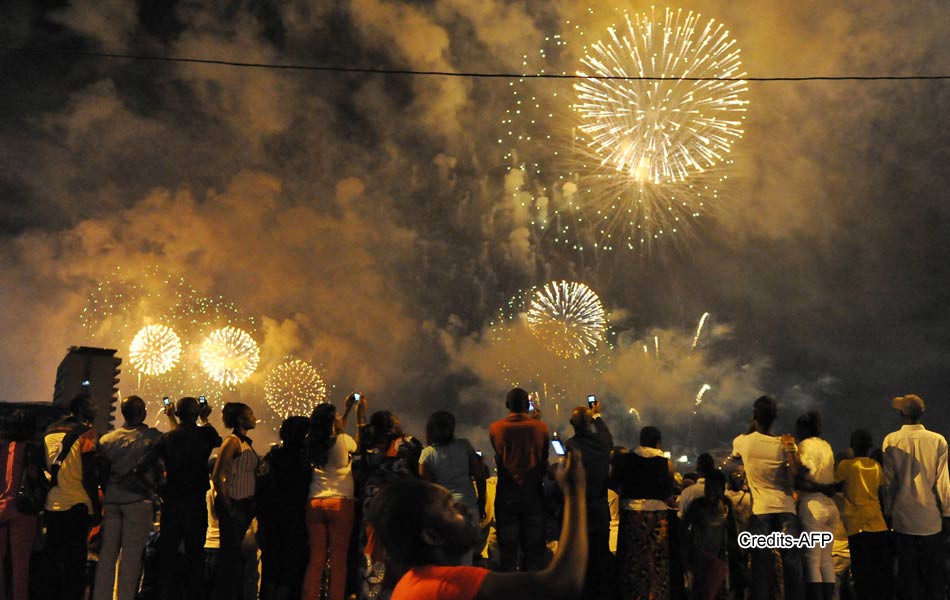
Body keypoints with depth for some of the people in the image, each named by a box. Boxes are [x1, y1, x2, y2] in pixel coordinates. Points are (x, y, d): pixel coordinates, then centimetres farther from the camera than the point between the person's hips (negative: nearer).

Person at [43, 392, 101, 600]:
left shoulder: (50, 432, 10)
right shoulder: (86, 433, -10)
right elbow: (90, 475, -13)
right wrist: (96, 508, -8)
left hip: (51, 507, 6)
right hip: (77, 506, -6)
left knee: (54, 558, 16)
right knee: (75, 563, 1)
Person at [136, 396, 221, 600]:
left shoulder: (167, 438, -4)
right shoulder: (205, 435, -6)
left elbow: (142, 468, -11)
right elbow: (217, 440, 18)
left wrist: (156, 488, 2)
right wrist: (205, 419, 25)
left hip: (171, 502, 1)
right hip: (196, 503, -1)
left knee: (167, 555, 12)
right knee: (195, 556, 10)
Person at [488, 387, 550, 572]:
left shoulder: (495, 428, -8)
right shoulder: (540, 428, -8)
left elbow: (498, 459, 4)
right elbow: (544, 461, 3)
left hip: (506, 495, 0)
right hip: (533, 495, 0)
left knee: (507, 550, 9)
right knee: (534, 550, 11)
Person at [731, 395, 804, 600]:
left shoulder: (742, 442, 2)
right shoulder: (785, 444, 1)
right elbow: (796, 476, -9)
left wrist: (753, 429, 25)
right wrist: (791, 450, 1)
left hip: (760, 510, 0)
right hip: (786, 508, 0)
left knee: (762, 566, 1)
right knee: (792, 564, 3)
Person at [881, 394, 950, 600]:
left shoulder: (891, 441, -7)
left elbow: (889, 482, -3)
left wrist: (888, 510, 7)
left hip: (903, 518, 0)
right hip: (931, 518, 0)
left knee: (908, 574, 8)